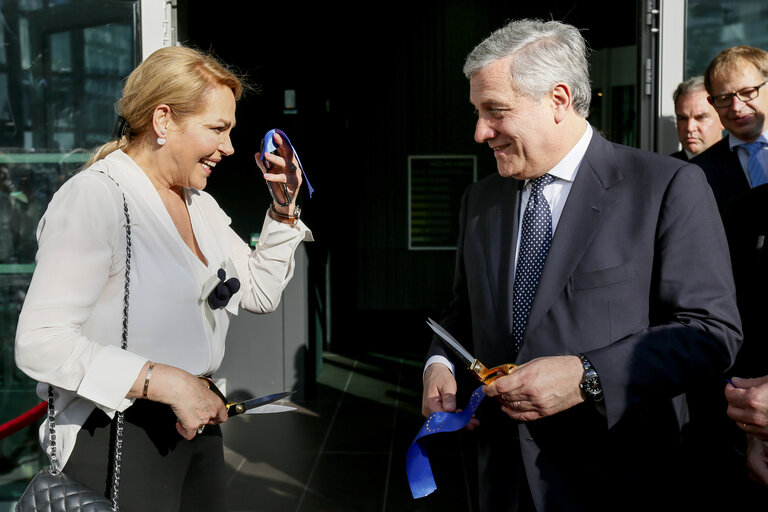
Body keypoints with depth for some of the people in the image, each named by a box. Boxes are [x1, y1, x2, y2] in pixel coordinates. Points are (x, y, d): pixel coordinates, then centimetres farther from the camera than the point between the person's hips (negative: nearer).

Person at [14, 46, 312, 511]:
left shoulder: (199, 203, 9)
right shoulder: (93, 197, -18)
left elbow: (261, 293, 15)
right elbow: (40, 343, -25)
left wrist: (284, 208, 4)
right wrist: (165, 382, -27)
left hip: (196, 423, 8)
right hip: (116, 434, -8)